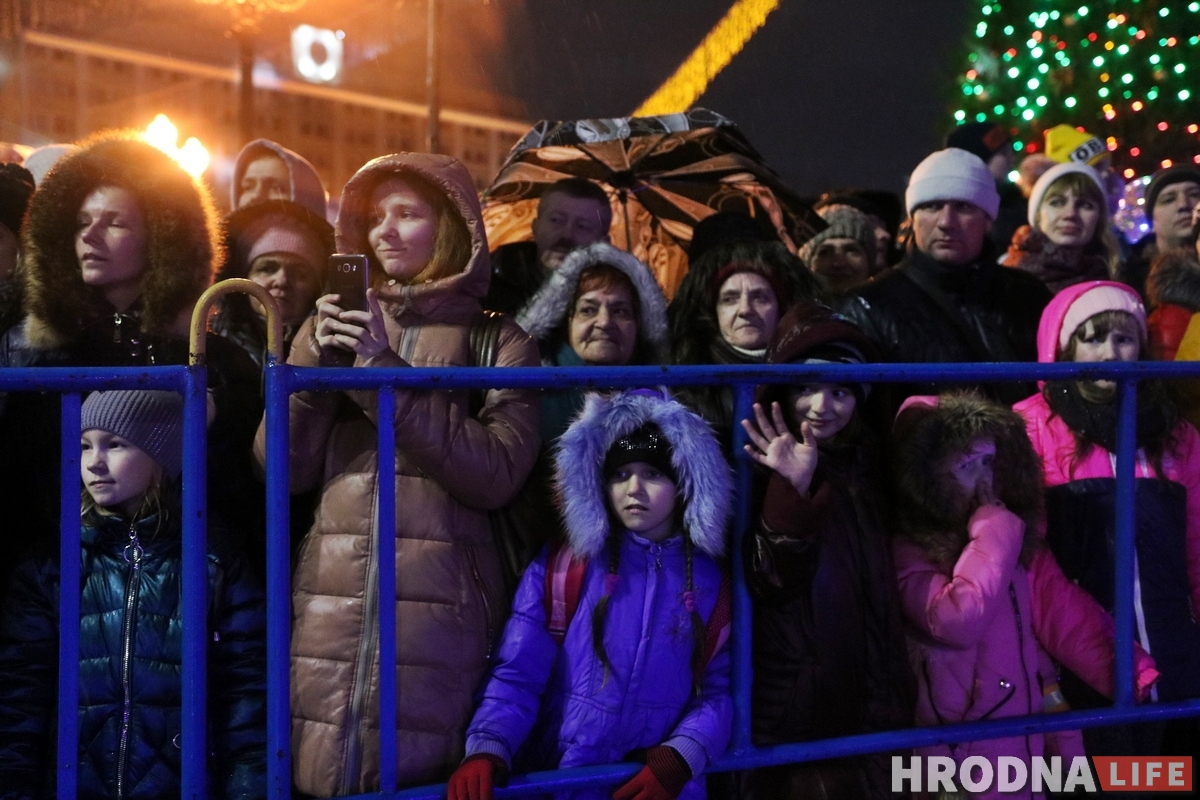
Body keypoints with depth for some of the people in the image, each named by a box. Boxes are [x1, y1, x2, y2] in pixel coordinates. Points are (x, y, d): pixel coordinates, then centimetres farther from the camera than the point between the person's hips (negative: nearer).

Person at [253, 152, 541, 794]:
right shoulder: (333, 326, 13)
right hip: (328, 607, 2)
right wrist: (315, 362, -9)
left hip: (439, 613, -2)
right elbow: (282, 469, 5)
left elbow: (496, 474, -10)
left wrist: (384, 372, -13)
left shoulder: (497, 342, 5)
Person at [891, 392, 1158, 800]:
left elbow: (1066, 613, -1)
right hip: (956, 750, -6)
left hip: (1028, 741, 6)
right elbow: (956, 622, -27)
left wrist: (1131, 674, -15)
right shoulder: (906, 551, -11)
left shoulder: (1018, 539, 9)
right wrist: (991, 533, -16)